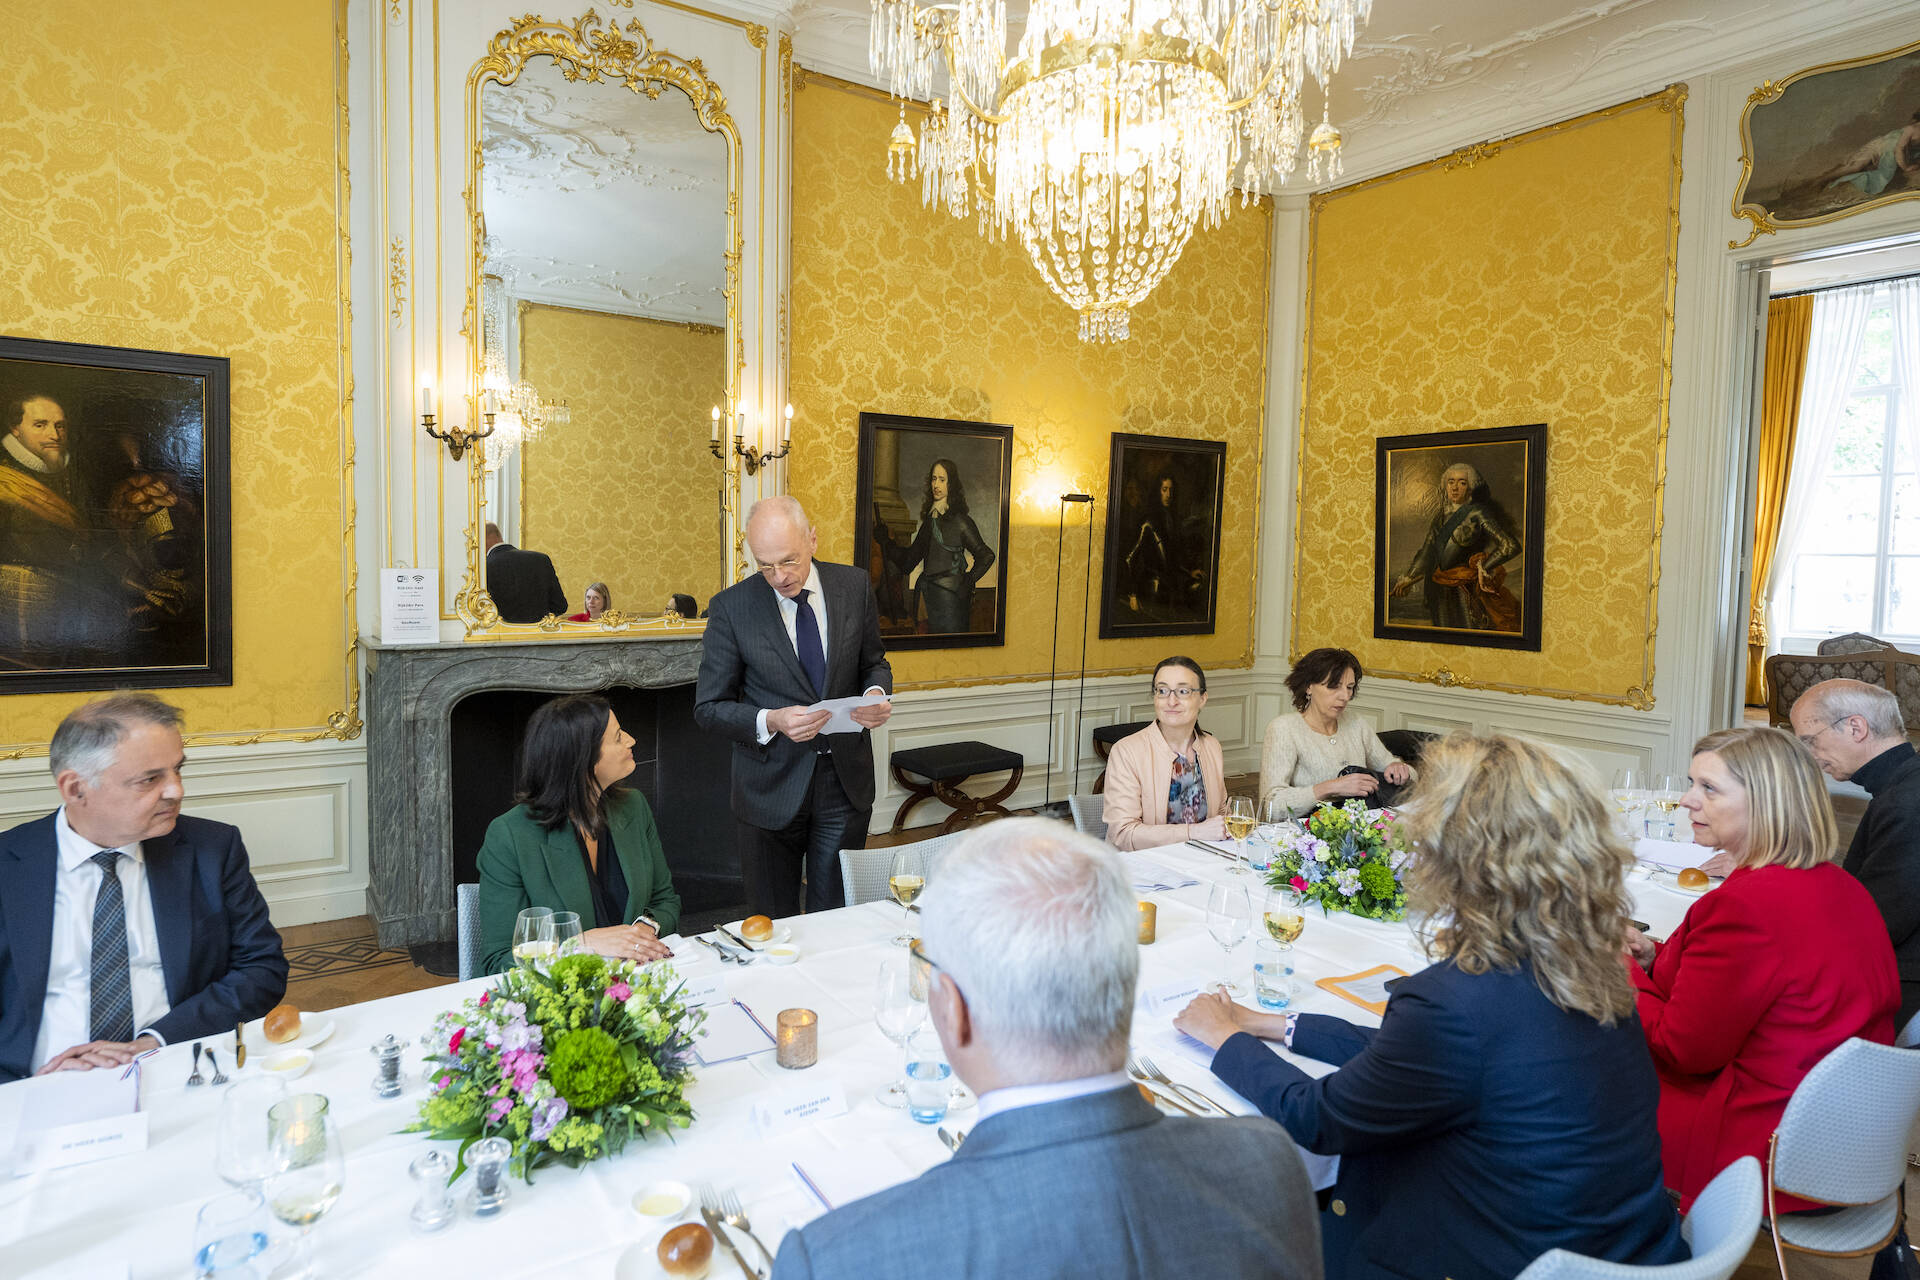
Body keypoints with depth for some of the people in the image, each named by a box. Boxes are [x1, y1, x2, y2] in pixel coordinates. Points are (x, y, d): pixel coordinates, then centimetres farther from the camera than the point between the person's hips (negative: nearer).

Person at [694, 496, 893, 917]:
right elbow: (709, 708, -5)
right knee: (773, 921, 13)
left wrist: (875, 694, -11)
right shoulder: (731, 607, -10)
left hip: (845, 782, 2)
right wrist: (770, 722, -23)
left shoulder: (854, 585, -2)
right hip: (772, 787, -1)